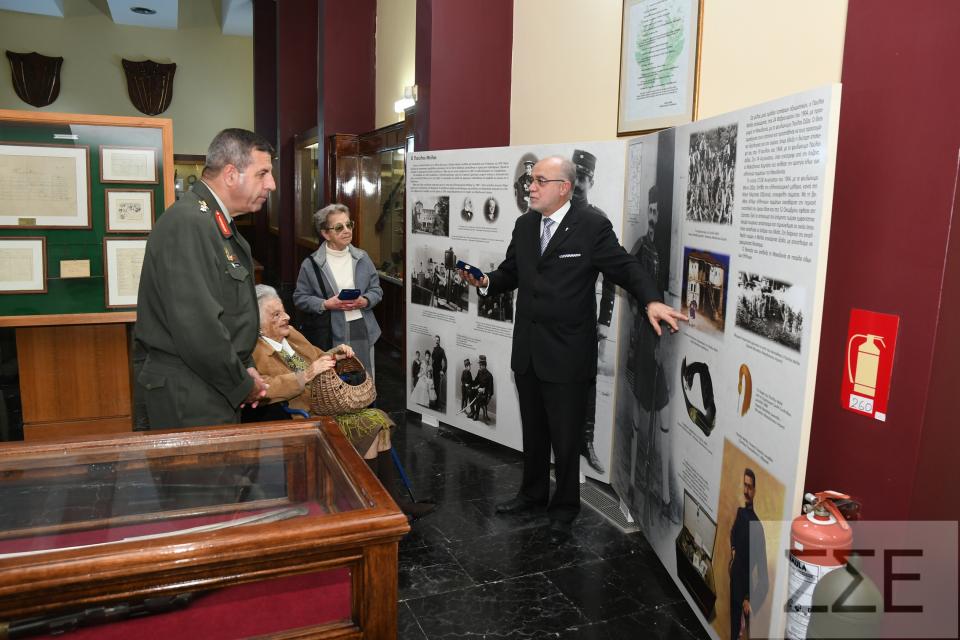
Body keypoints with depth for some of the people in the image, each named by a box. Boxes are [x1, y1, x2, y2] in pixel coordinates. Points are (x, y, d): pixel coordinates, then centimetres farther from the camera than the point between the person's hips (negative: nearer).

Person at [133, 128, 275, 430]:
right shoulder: (188, 223, -20)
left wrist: (246, 368, 7)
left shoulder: (222, 224, 12)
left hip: (217, 392, 9)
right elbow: (197, 326, -26)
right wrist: (242, 385, -14)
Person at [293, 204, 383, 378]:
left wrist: (365, 301, -11)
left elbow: (376, 289, 10)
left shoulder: (362, 257, 6)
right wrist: (325, 304, -15)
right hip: (331, 335, -3)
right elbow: (300, 298, 0)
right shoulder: (311, 264, -3)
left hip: (363, 330, 3)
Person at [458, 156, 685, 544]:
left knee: (565, 436, 7)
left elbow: (624, 267, -10)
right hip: (527, 349, 6)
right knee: (533, 430, 20)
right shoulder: (524, 225, 9)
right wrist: (486, 281, -5)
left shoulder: (592, 227, -10)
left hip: (567, 353, -6)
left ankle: (563, 510, 27)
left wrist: (651, 301, -27)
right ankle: (534, 493, 40)